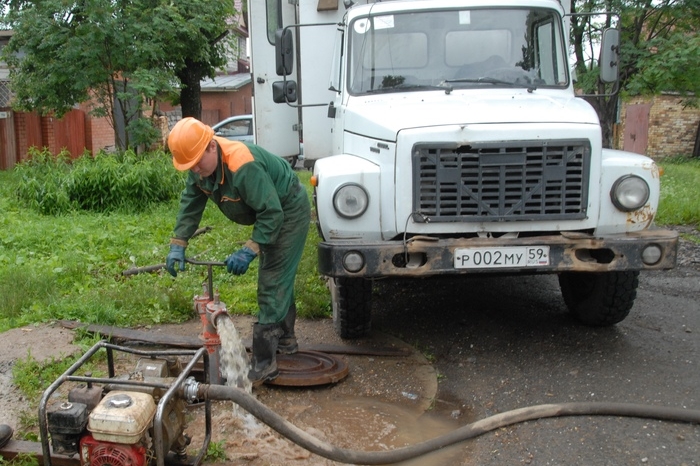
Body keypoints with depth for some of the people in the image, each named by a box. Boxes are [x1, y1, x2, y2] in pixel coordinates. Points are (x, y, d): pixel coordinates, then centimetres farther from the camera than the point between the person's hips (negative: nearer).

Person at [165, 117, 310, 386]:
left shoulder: (243, 166, -38)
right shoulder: (200, 166, -10)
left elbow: (272, 213, -36)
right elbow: (190, 205, -2)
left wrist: (249, 251, -36)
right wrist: (178, 245, -9)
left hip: (289, 212, -9)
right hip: (269, 213, 10)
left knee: (272, 286, -12)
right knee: (280, 279, 20)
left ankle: (264, 364, -9)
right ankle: (285, 340, 37)